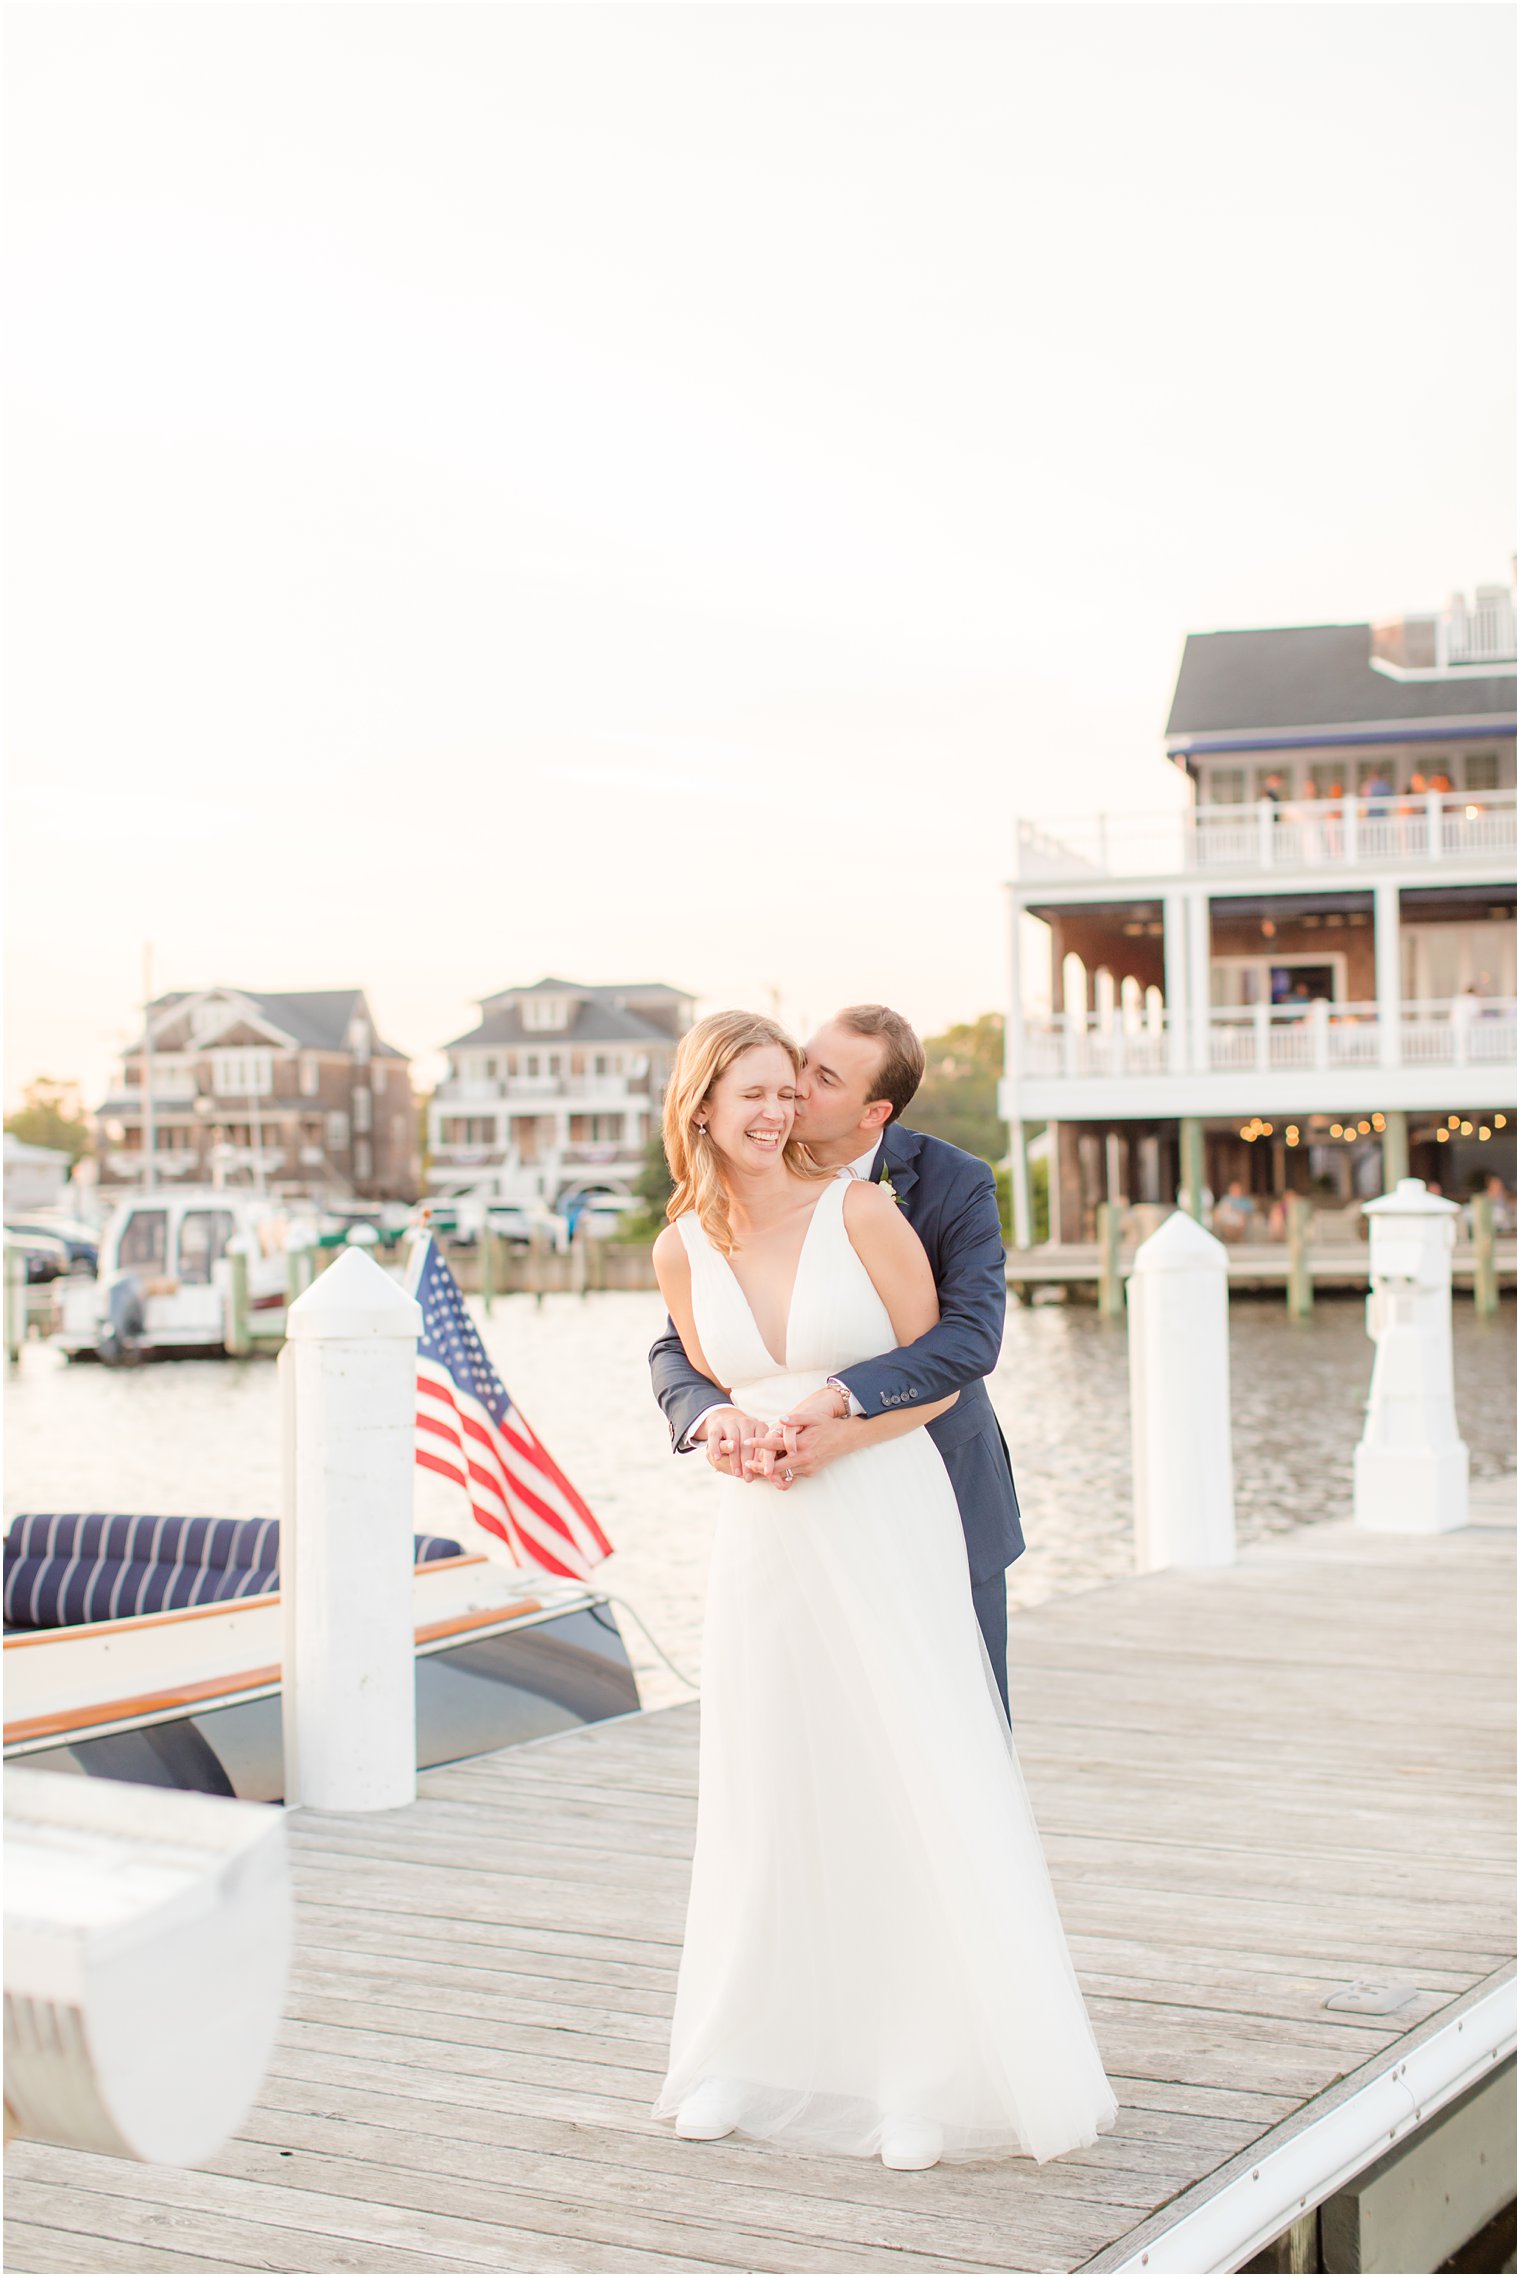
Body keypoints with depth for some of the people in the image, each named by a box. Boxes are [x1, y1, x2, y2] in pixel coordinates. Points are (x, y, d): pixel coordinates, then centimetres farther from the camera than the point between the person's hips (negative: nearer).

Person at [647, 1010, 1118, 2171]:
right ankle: (757, 2051, 24)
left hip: (885, 1524, -3)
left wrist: (833, 1435, -16)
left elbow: (935, 1379, -4)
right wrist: (727, 1439, -6)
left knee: (915, 1788, -3)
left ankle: (924, 2074, 8)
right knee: (767, 1792, 10)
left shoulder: (862, 1210, -9)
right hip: (765, 1538, 4)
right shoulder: (683, 1249, 2)